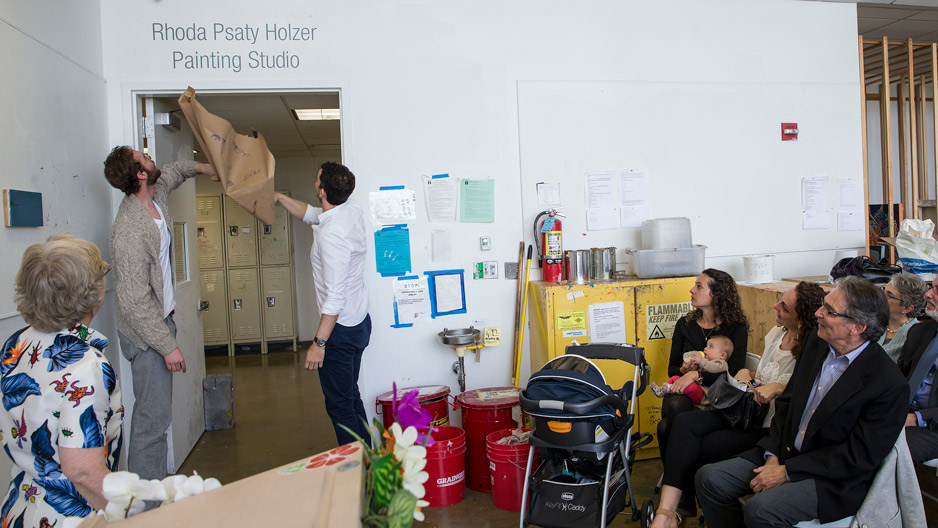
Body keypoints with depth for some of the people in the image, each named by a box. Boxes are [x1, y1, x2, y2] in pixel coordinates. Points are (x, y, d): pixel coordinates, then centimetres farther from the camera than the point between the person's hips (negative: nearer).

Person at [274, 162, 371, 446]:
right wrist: (279, 197, 23)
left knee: (340, 406, 1)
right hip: (360, 321, 10)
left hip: (340, 329, -10)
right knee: (351, 396, 21)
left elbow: (335, 295, -27)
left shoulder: (331, 234, -26)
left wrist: (319, 342, -23)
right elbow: (311, 214, 23)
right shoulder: (353, 209, 1)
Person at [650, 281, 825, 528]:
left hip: (769, 427, -7)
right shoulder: (776, 334, 8)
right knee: (684, 422, -18)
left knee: (698, 450, -21)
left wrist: (779, 387, -29)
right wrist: (746, 374, 2)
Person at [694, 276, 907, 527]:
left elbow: (859, 456, -18)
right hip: (784, 452, 7)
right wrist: (773, 456, -4)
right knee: (708, 478, -9)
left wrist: (786, 471, -18)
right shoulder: (816, 342, 2)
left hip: (834, 480, -6)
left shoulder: (890, 385, -19)